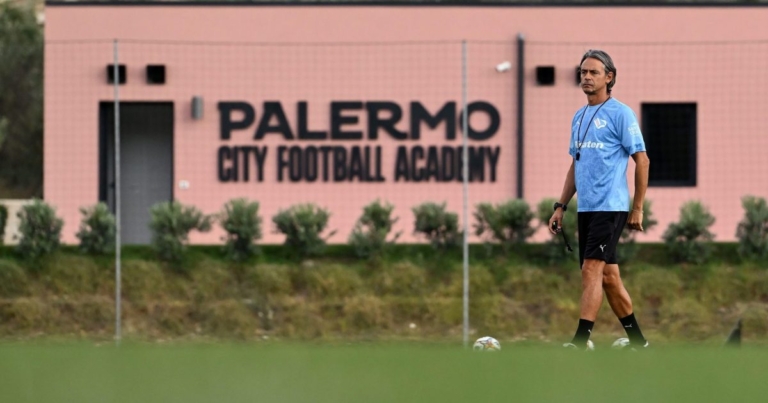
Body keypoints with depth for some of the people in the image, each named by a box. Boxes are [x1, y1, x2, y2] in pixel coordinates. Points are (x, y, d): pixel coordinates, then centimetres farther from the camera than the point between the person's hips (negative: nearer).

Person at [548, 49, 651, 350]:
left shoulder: (620, 114, -7)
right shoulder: (579, 117, 16)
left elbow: (642, 161, -7)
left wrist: (637, 208, -10)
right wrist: (561, 207, 16)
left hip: (611, 207, -8)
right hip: (585, 209, 8)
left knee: (592, 270, -16)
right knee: (608, 276, 10)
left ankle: (579, 344, -20)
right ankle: (637, 343, 18)